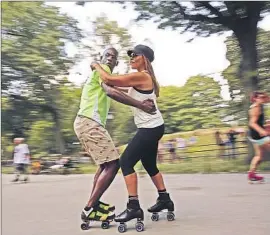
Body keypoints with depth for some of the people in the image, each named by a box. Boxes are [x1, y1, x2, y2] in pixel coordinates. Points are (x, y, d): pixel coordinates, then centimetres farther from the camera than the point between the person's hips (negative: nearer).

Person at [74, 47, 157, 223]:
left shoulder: (101, 72, 29)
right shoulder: (102, 69, -3)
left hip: (88, 123, 11)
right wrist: (140, 105, -23)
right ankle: (90, 209, -10)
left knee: (106, 164, 19)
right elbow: (111, 92, -22)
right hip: (89, 123, -11)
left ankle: (93, 204, 21)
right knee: (113, 163, -12)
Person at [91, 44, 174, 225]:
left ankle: (134, 207, -10)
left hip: (150, 128, -10)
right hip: (153, 127, 11)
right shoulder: (145, 77, 16)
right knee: (149, 164, 20)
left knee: (126, 161, -9)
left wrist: (97, 66, 0)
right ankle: (165, 199, 29)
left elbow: (108, 79, -17)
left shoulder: (141, 76, -16)